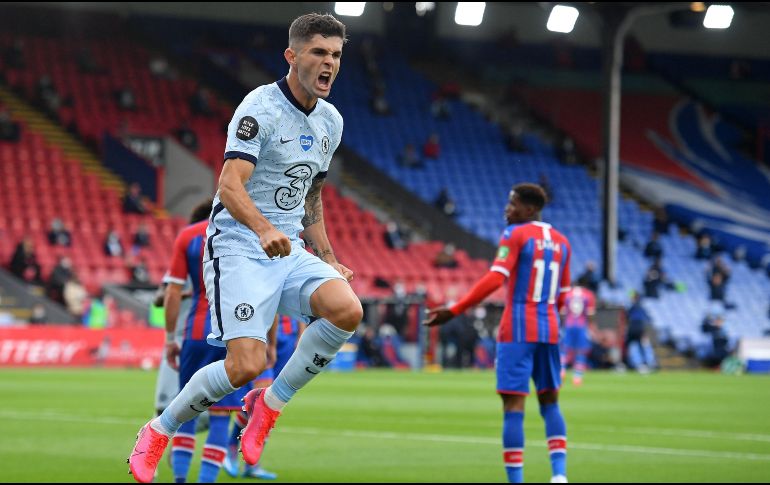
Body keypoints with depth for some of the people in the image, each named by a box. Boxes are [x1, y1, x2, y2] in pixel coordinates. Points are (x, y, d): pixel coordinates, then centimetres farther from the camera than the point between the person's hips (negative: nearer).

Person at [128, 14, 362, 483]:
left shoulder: (331, 120, 13)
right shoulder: (262, 107, -12)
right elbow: (231, 184, -23)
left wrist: (328, 259, 24)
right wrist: (264, 229, -41)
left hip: (289, 251, 7)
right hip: (238, 248, -7)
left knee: (348, 309, -23)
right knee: (245, 366, -19)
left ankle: (270, 404, -4)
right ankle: (159, 431, 7)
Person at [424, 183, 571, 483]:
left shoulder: (515, 234, -7)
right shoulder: (561, 241, 12)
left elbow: (495, 279, -19)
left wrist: (453, 311, -21)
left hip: (517, 330, -6)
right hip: (549, 330, 6)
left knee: (514, 405, -5)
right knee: (550, 401, 16)